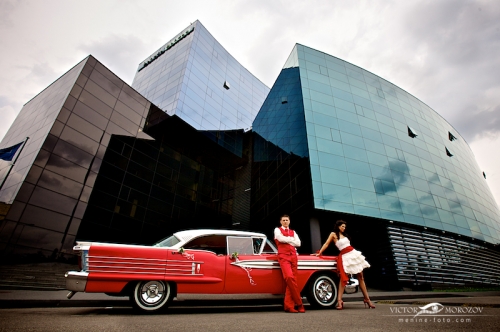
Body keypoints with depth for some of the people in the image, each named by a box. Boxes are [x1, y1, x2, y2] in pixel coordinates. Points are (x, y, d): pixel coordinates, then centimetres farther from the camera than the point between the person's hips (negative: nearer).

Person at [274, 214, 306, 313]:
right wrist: (291, 239, 3)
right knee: (289, 277, -22)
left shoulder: (293, 232, 22)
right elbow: (281, 238, -10)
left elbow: (298, 243, 7)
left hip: (293, 256, 5)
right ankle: (299, 303, -11)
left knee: (292, 280, -4)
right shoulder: (277, 230, 11)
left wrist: (287, 240, -1)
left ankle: (289, 306, 1)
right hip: (283, 256, -4)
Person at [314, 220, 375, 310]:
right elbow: (326, 244, -2)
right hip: (345, 256, -6)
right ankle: (339, 301, -9)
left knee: (360, 277, 7)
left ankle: (367, 299, 15)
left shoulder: (344, 235, 16)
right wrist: (319, 253, -6)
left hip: (354, 254, 7)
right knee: (343, 278, -11)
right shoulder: (333, 234, -1)